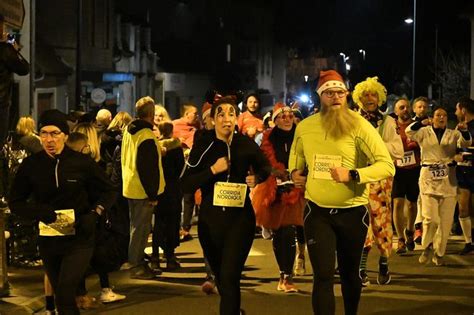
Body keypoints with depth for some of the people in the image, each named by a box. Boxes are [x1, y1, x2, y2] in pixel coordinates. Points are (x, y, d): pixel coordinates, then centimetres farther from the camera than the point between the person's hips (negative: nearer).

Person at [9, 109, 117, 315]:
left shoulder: (82, 163, -9)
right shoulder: (31, 165, -4)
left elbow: (109, 192, 4)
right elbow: (15, 202, 2)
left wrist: (94, 214, -14)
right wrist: (40, 212, -18)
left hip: (79, 239, -3)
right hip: (48, 240, 3)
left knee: (64, 296, -17)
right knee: (62, 297, 16)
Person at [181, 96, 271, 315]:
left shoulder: (246, 144, -3)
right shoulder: (203, 145, -6)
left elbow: (265, 167, 17)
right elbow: (186, 186, -10)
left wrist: (257, 178, -4)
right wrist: (212, 170, -21)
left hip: (240, 217, -1)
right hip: (210, 218, 2)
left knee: (229, 277, -14)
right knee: (220, 276, 19)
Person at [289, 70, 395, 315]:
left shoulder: (359, 126, -12)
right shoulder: (304, 127, 0)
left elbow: (387, 165, -19)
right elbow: (296, 153, 23)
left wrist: (352, 175, -30)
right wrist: (294, 171, 2)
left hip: (353, 211, -1)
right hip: (317, 211, 1)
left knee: (350, 272, 17)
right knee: (323, 275, -8)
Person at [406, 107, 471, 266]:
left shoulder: (453, 134, 13)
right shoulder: (424, 132, 9)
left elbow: (465, 143, -4)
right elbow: (409, 132, -10)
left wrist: (464, 131, -26)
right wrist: (421, 123, -30)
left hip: (448, 178, 2)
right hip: (428, 177, -2)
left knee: (446, 219, 2)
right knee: (430, 217, -11)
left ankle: (439, 252, 15)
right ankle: (427, 246, 13)